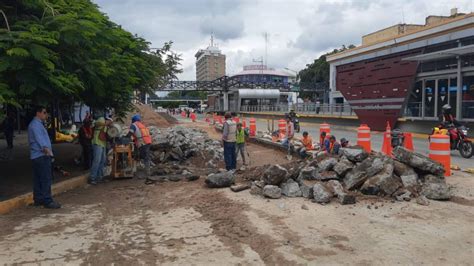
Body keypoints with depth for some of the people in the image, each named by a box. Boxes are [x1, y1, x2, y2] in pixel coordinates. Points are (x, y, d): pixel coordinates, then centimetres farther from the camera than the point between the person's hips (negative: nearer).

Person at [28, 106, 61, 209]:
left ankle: (38, 199, 19)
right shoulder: (35, 124, -12)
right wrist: (45, 148, -40)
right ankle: (47, 201, -11)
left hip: (38, 156, 11)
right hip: (41, 155, -11)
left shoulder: (39, 124, 21)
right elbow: (38, 138, -28)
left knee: (38, 179, 13)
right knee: (46, 179, -11)